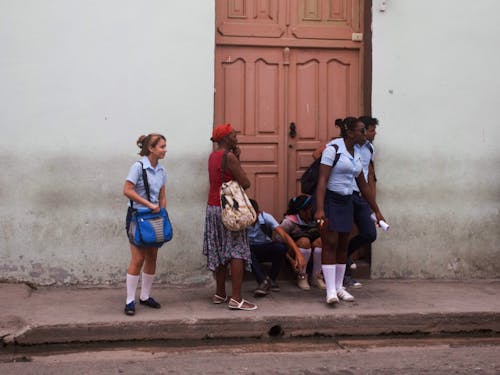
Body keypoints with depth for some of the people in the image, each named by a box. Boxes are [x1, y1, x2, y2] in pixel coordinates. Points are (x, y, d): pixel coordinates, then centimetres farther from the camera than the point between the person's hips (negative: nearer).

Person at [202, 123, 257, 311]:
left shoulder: (213, 156, 12)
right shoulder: (229, 157, -16)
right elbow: (245, 183, -16)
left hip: (213, 207, 9)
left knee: (219, 252, 13)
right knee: (237, 252, -7)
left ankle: (220, 294, 19)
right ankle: (236, 298, -10)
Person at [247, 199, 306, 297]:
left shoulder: (266, 217, -17)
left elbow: (284, 234, -27)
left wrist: (298, 253, -40)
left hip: (266, 250, 1)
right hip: (252, 250, -1)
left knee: (281, 247, -32)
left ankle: (271, 279, -12)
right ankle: (264, 280, -29)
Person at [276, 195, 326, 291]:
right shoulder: (290, 221, -12)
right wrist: (290, 259, -23)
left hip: (313, 255, 4)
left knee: (319, 240, -26)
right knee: (305, 241, -32)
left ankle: (316, 277, -13)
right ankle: (302, 277, -19)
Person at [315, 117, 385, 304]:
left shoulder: (357, 153, 11)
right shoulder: (333, 149, -12)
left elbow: (363, 186, 17)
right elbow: (322, 180, -20)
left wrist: (377, 211, 18)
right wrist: (319, 209, -29)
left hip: (346, 202, 7)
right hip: (329, 199, -7)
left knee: (343, 245, 8)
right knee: (330, 243, -9)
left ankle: (339, 287, 17)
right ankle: (330, 290, -9)